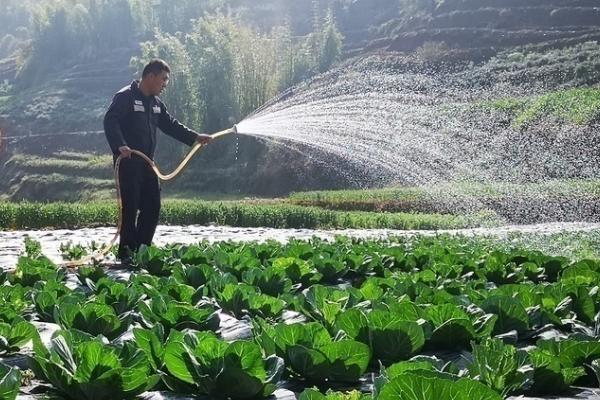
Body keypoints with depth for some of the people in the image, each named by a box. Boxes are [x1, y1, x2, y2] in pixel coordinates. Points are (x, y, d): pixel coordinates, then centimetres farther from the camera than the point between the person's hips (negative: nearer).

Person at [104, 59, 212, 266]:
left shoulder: (155, 103, 18)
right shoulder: (125, 97, -9)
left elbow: (171, 125, 25)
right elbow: (110, 122, -20)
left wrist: (195, 137, 19)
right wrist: (120, 145, -34)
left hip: (147, 163, 9)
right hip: (128, 162, -8)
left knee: (152, 206, 7)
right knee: (130, 207, -8)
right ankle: (126, 253, -2)